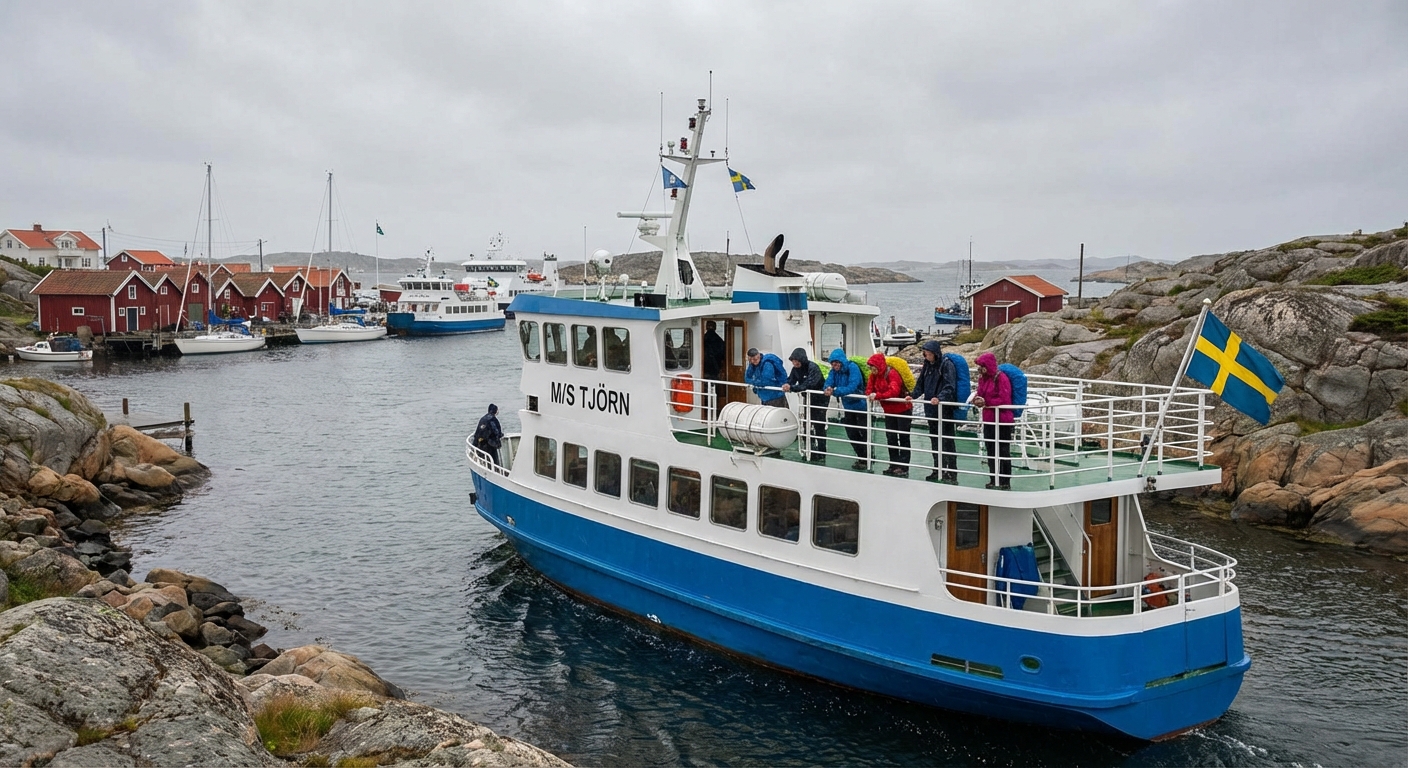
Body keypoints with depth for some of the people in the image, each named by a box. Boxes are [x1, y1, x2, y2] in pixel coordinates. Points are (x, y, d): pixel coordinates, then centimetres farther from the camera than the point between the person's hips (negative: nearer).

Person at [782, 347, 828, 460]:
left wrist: (791, 387, -44)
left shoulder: (812, 367, -28)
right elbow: (790, 380, -9)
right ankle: (810, 451, 19)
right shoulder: (796, 368, -5)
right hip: (808, 398, 7)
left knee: (819, 425, -7)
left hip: (820, 398, -7)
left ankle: (821, 454, -1)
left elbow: (808, 385, -38)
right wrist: (786, 385, -32)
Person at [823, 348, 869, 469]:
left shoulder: (853, 368, -25)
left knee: (864, 434, 1)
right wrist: (828, 389, -37)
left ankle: (867, 460, 11)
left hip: (860, 405, -7)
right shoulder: (834, 371, -4)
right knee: (852, 434, 13)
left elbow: (852, 387, -36)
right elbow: (829, 382, -13)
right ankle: (861, 458, 28)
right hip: (848, 406, 7)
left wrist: (834, 391, -45)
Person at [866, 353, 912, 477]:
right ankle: (894, 465, 19)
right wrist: (870, 395, -23)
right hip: (889, 411, 8)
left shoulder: (892, 373, -23)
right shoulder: (874, 375, 1)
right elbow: (869, 388, 0)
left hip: (902, 409, -8)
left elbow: (894, 391, -34)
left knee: (903, 438, -1)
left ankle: (903, 467, 1)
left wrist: (877, 395, -39)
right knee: (891, 438, 11)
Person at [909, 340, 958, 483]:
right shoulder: (928, 365, 12)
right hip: (931, 409, 8)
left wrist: (939, 398, -33)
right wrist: (913, 395, 1)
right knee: (934, 440, 13)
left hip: (944, 408, -8)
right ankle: (938, 470, 22)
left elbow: (949, 386, -19)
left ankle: (952, 474, -3)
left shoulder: (947, 364, -11)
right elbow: (921, 383, 16)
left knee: (947, 441, -6)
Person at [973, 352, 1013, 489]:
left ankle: (1006, 482, 5)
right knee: (991, 451, 14)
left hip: (1002, 421, -8)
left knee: (1002, 452, -2)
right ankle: (994, 480, 23)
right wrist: (977, 400, -4)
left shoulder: (1001, 378, -14)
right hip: (988, 420, 8)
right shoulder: (982, 377, 10)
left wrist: (986, 402, -20)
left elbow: (1004, 400, -18)